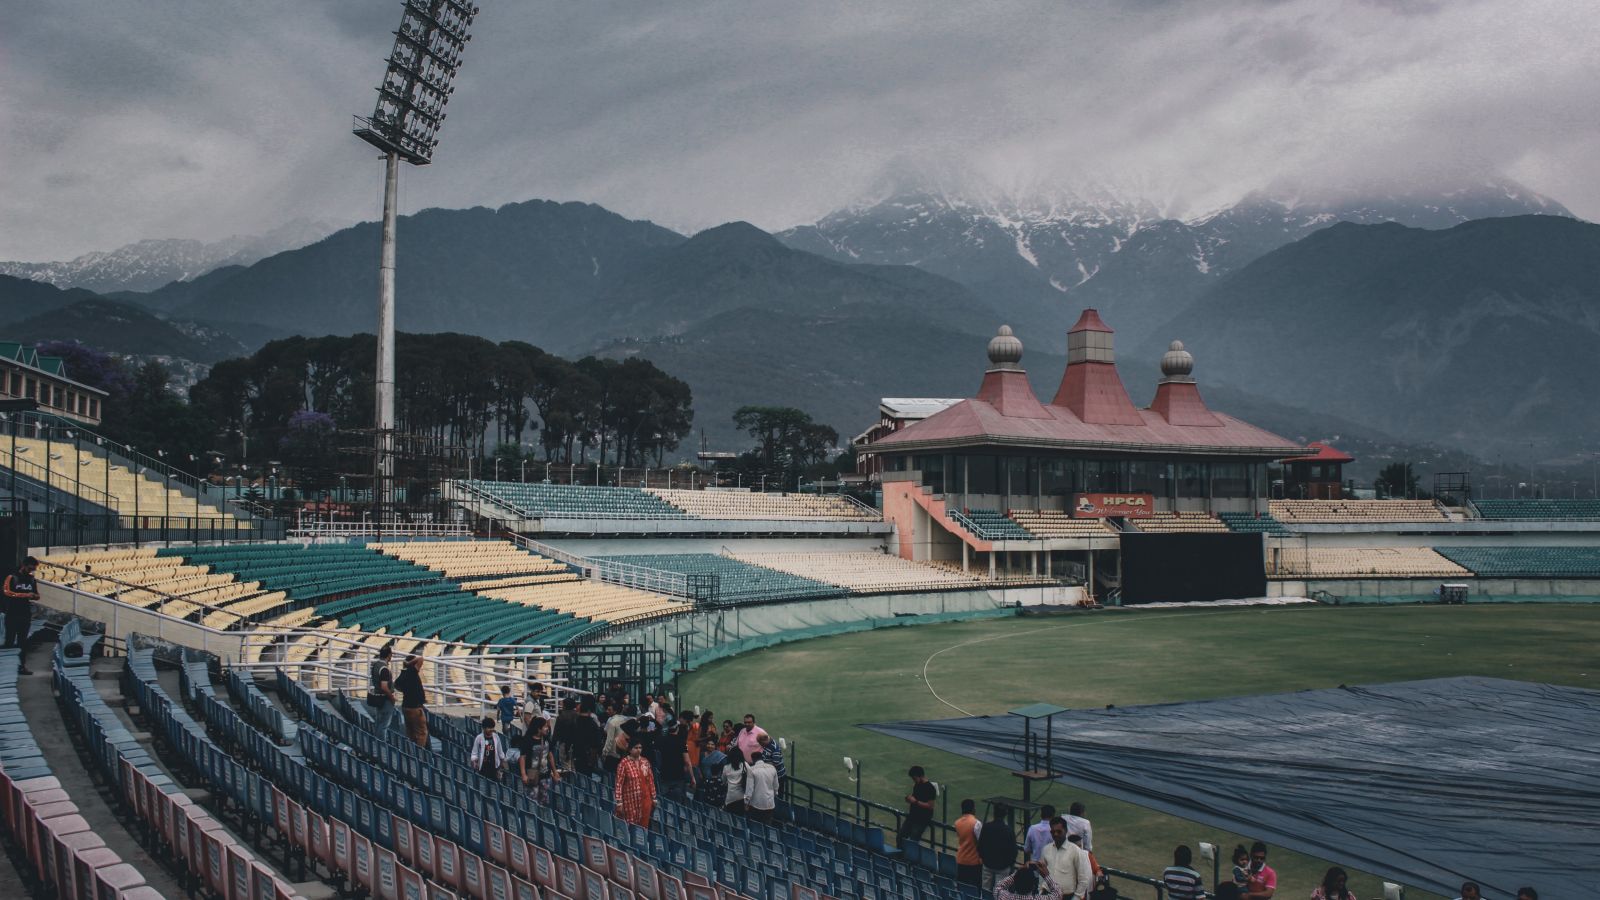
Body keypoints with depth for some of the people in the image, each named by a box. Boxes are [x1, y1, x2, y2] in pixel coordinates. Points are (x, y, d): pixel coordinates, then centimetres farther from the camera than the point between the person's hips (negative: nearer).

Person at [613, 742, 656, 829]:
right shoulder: (624, 763, -10)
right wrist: (619, 803, -12)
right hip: (631, 801, -4)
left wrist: (654, 798, 12)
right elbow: (619, 784, -10)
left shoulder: (645, 762, 5)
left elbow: (651, 781, 11)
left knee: (644, 826, 6)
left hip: (645, 799, 4)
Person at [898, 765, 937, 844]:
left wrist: (915, 802, -22)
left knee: (912, 840, -16)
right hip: (912, 816, 8)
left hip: (923, 819, -8)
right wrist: (910, 799, 3)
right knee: (900, 837, 4)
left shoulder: (929, 788, -17)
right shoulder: (916, 785, 9)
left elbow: (930, 806, -20)